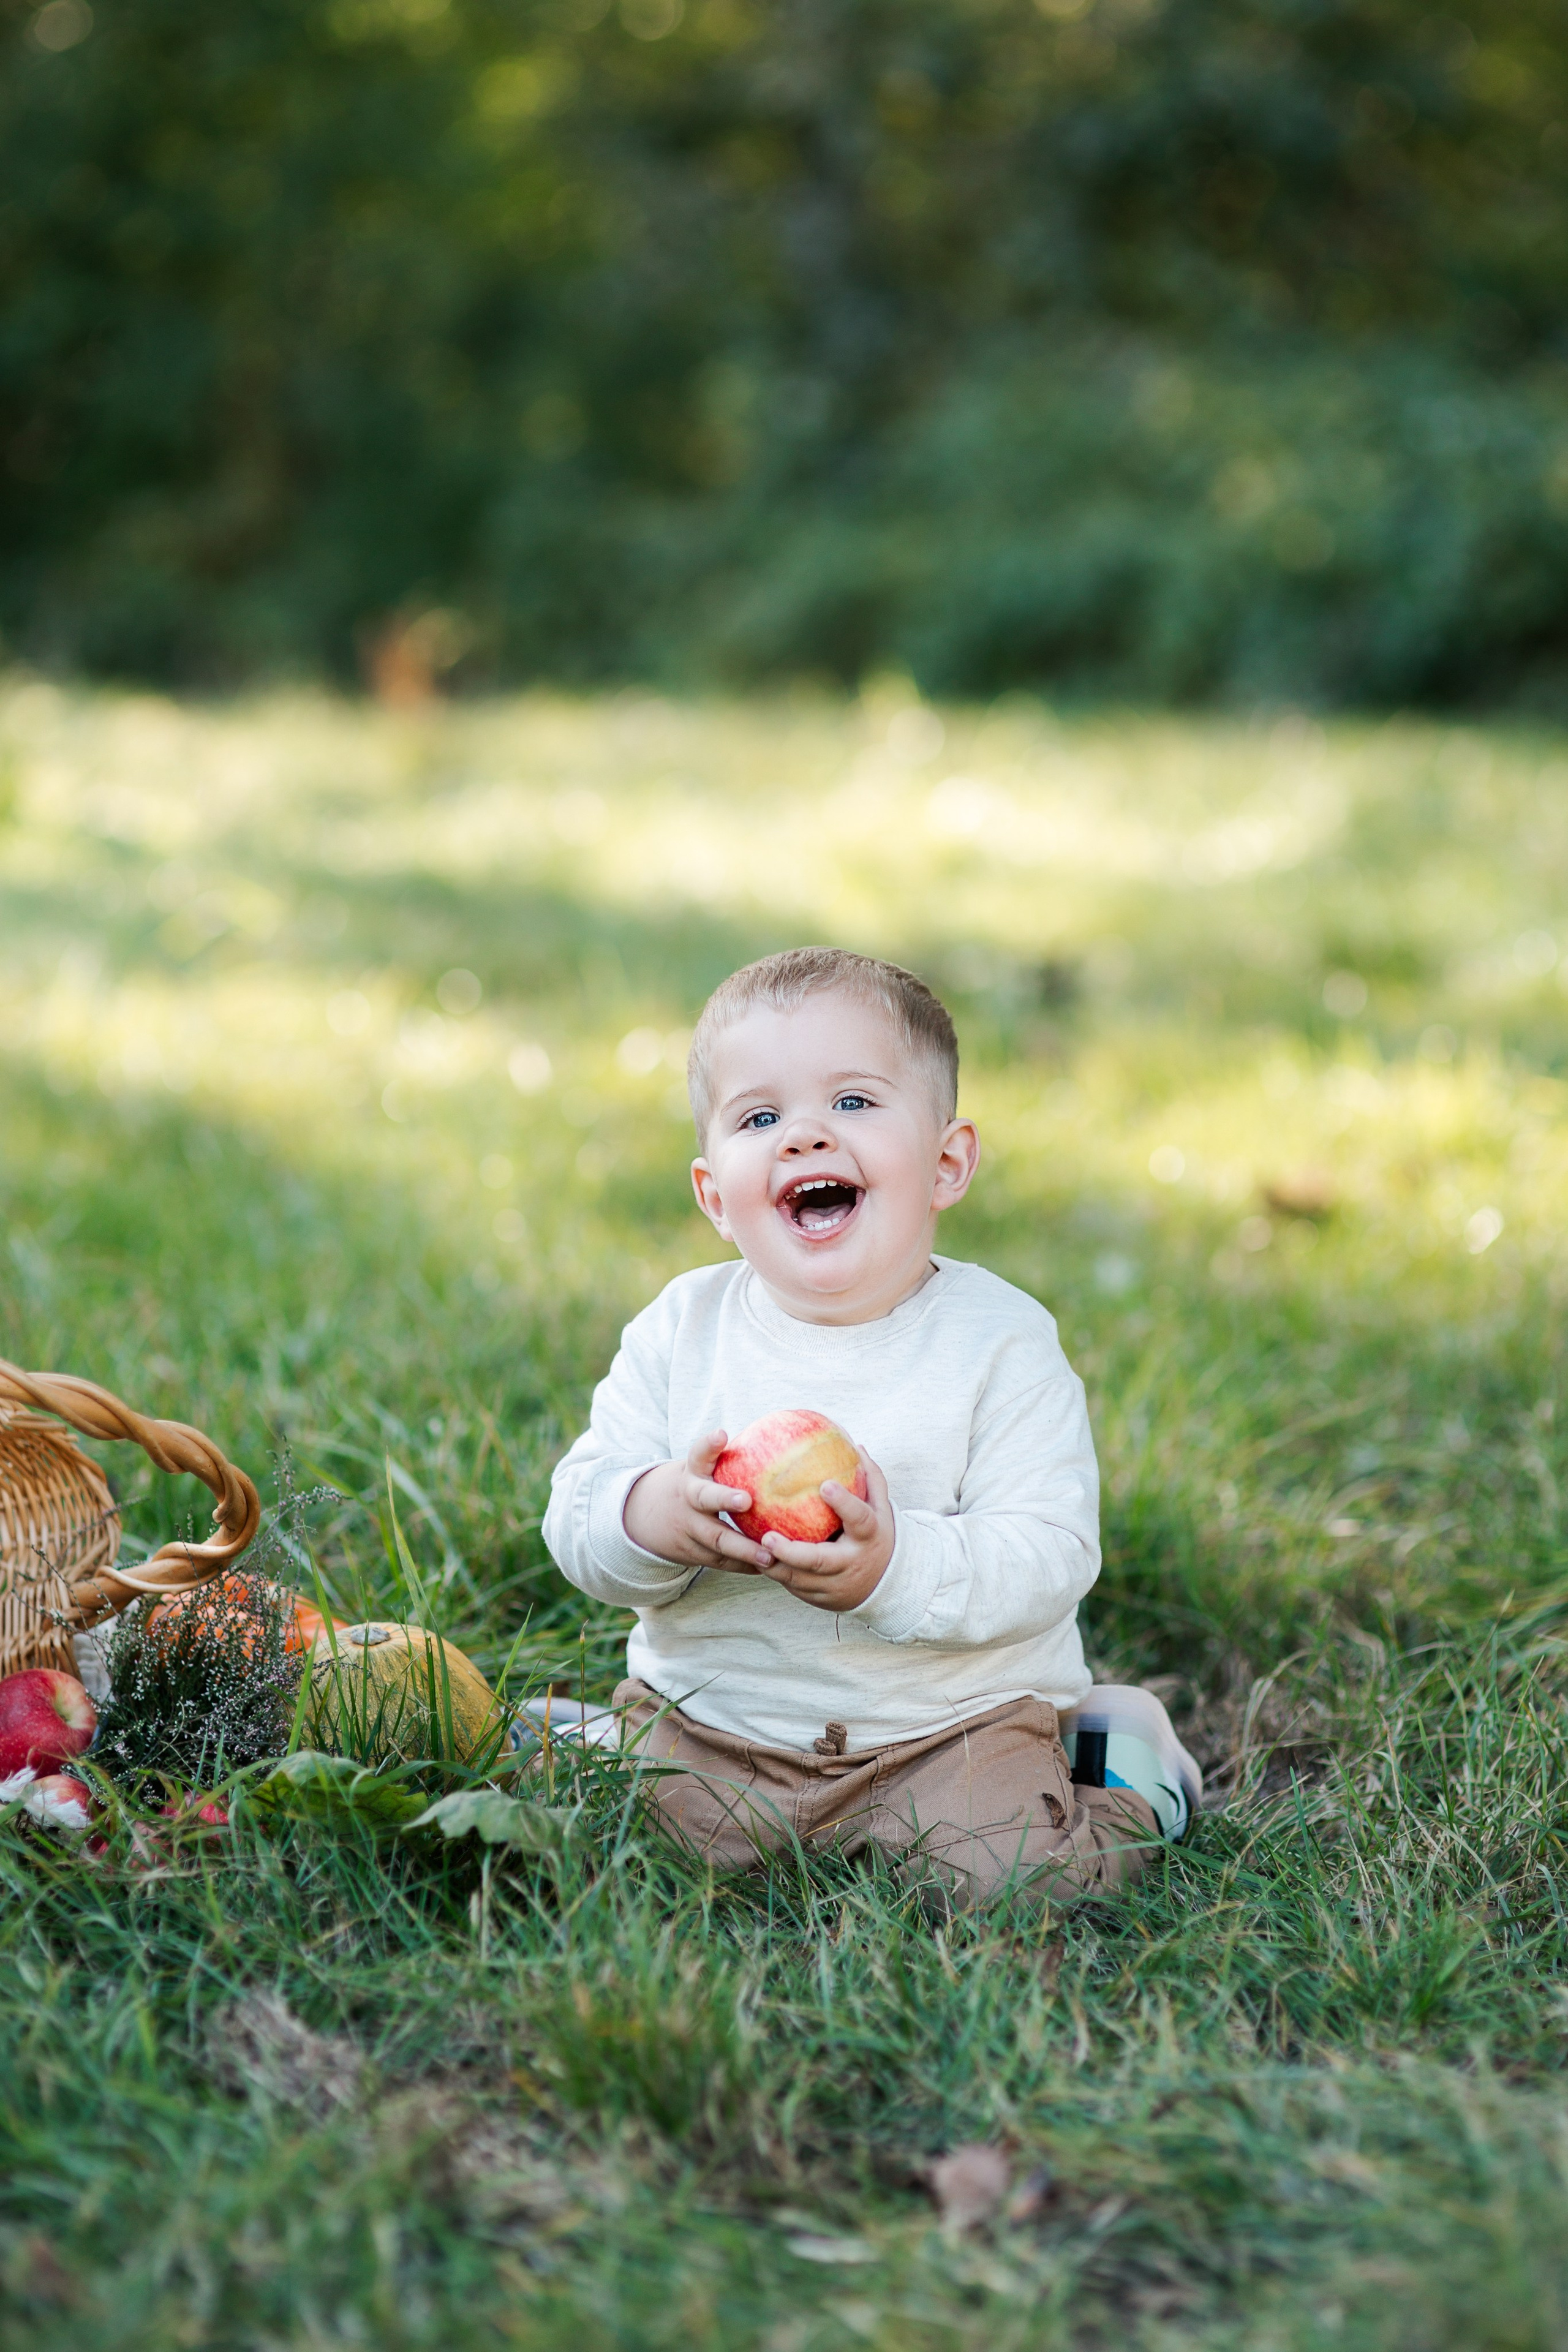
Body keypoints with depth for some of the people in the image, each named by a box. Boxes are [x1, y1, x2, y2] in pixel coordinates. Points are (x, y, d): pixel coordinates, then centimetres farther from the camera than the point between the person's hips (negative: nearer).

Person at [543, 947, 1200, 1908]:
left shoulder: (1001, 1341, -11)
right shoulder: (680, 1331, -2)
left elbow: (1052, 1554, -17)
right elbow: (578, 1518, -5)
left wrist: (897, 1565, -33)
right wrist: (650, 1517, -28)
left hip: (946, 1717, -2)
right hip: (712, 1716, 3)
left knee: (1003, 1871, -22)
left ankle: (1118, 1774, 9)